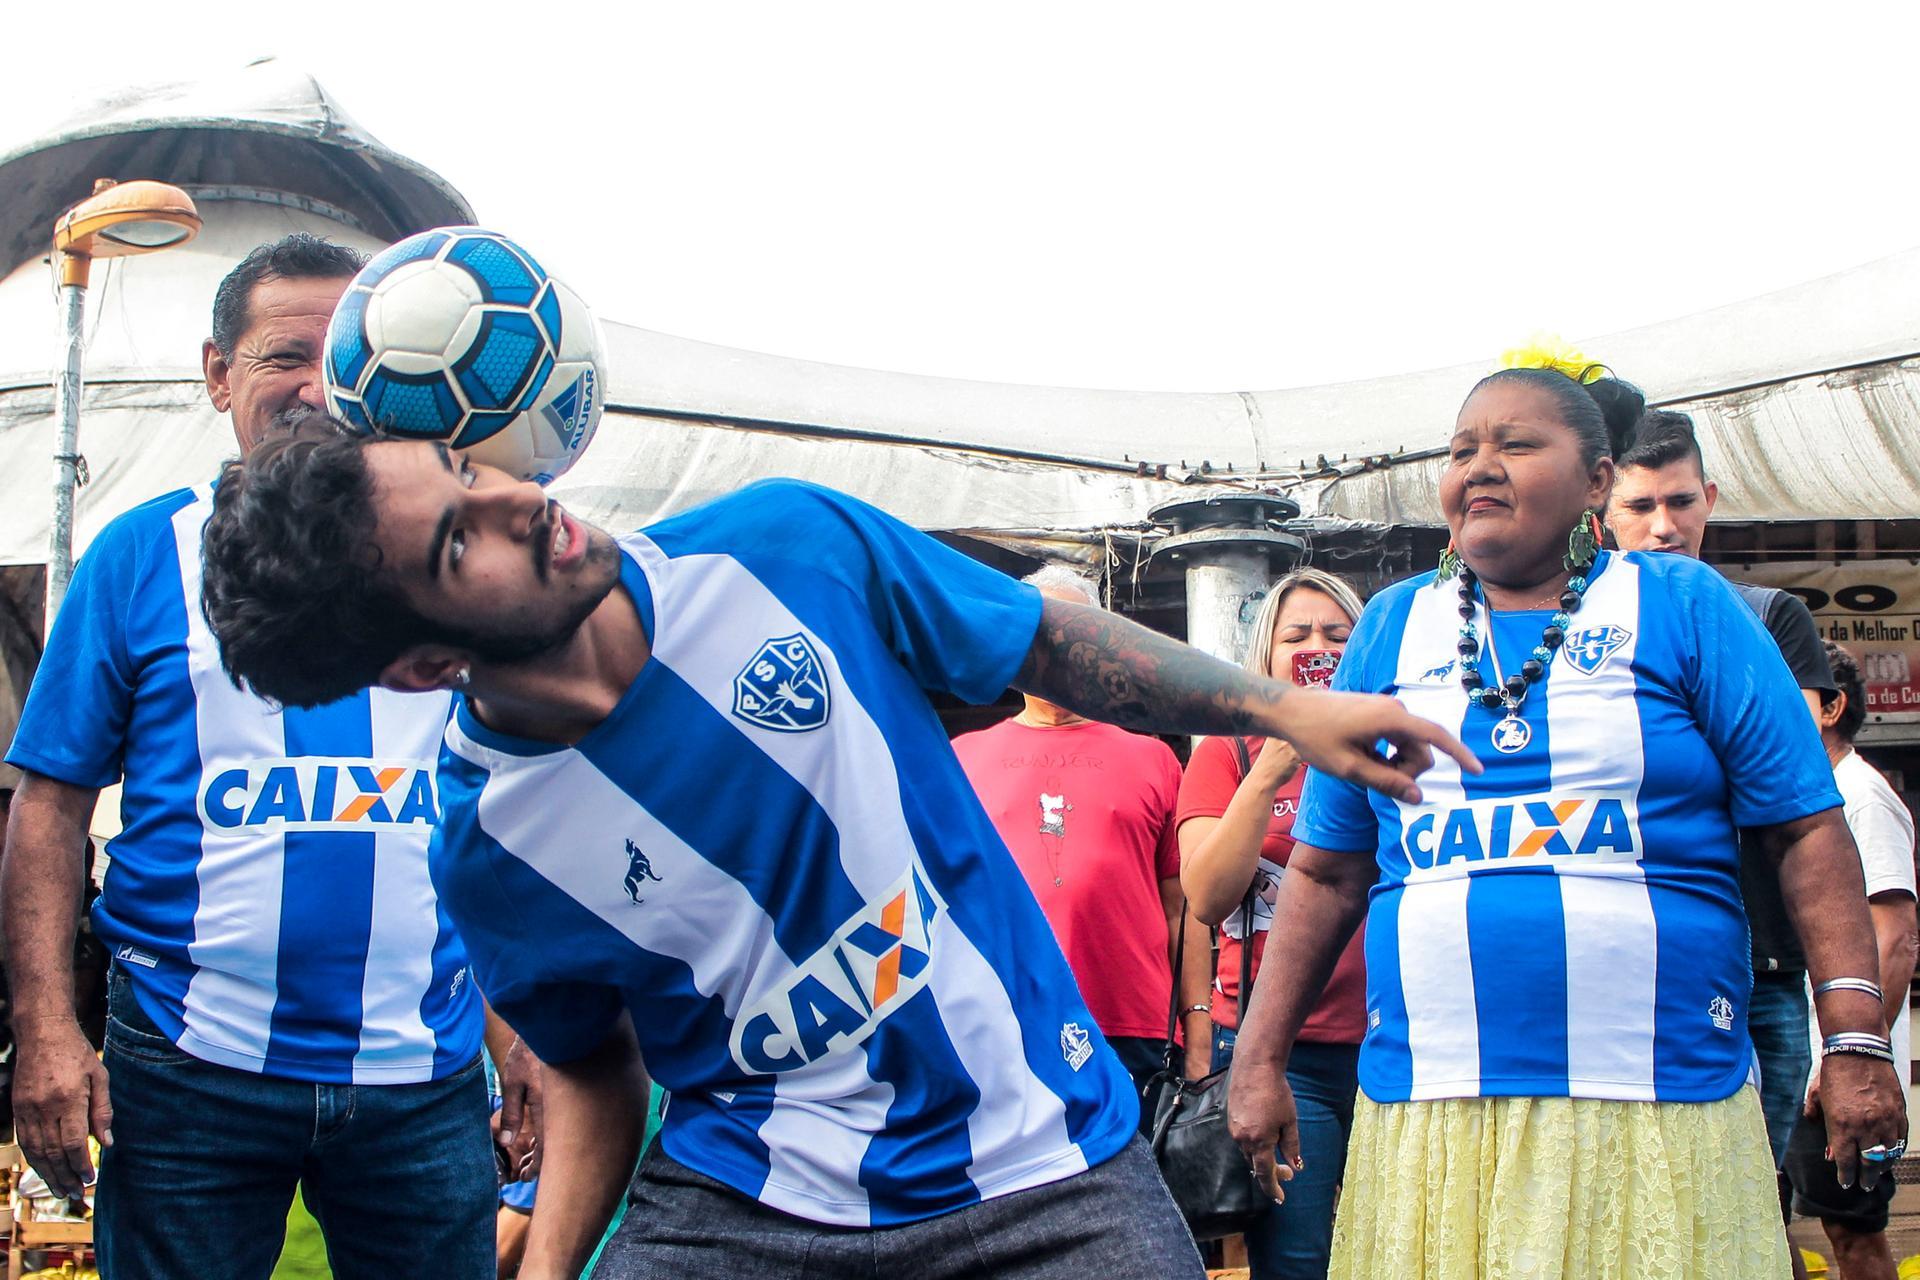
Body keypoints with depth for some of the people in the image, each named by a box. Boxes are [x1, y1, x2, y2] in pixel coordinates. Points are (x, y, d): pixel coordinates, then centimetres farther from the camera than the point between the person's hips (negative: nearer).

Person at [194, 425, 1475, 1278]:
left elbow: (1049, 643, 6)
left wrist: (1281, 706, 4)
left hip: (1048, 1163, 1)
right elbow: (595, 1074, 8)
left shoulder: (782, 546, -9)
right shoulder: (491, 848, -9)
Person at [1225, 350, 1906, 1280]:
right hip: (1429, 1121, 2)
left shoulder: (1684, 607, 5)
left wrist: (1855, 1037, -9)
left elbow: (1805, 831, 0)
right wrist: (1259, 1060, 8)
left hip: (1660, 1111, -2)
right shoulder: (1390, 628, 12)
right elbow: (1326, 872, 13)